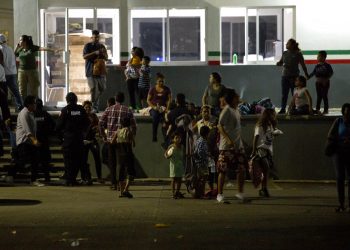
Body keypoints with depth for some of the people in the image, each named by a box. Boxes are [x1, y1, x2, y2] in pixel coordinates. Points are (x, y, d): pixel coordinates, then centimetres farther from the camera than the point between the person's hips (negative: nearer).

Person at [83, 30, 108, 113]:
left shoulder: (101, 46, 16)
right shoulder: (87, 46, 2)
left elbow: (106, 58, 17)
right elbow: (84, 56, -9)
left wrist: (103, 54, -6)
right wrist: (95, 53, -18)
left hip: (101, 70, 5)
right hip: (91, 71, -5)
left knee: (102, 88, 5)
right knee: (94, 89, -11)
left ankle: (94, 102, 28)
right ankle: (94, 108, -8)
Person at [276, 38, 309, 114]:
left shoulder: (298, 54, -5)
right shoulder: (285, 53, 9)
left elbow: (303, 65, -1)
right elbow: (281, 62, 17)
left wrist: (306, 75, 3)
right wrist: (279, 63, -7)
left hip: (294, 76, -4)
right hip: (285, 76, 4)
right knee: (284, 94, 4)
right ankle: (283, 109, 9)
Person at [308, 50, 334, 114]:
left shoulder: (327, 66, -8)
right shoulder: (317, 66, 7)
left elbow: (331, 73, -11)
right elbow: (313, 73, 12)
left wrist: (326, 79, -22)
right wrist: (308, 77, 2)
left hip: (325, 83, -5)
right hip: (318, 82, 5)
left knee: (324, 96, -2)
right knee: (319, 96, 7)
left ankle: (326, 110, 5)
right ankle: (317, 109, 11)